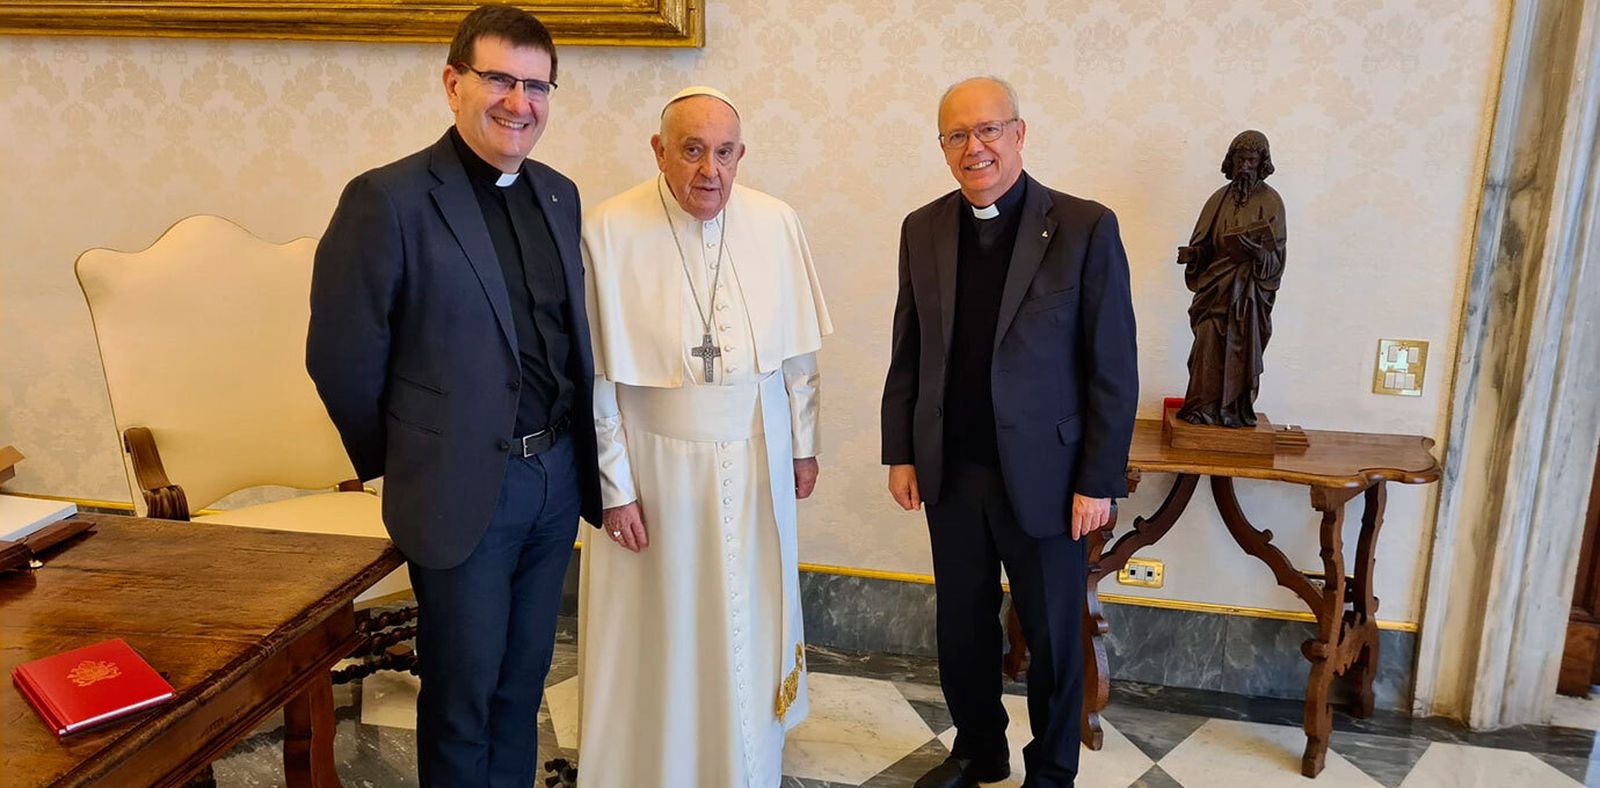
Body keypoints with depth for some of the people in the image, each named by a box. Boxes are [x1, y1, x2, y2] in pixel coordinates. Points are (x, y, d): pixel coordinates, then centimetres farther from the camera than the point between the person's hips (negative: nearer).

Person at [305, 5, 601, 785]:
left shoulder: (559, 194, 6)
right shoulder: (387, 200, -14)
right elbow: (341, 356, -9)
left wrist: (577, 456, 9)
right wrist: (399, 464, 1)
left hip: (557, 478, 5)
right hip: (462, 490, -5)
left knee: (521, 684, 20)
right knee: (462, 693, 13)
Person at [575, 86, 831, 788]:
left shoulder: (777, 224, -4)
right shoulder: (609, 233, -14)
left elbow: (798, 351, 5)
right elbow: (595, 376, -10)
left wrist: (804, 444, 9)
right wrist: (615, 486, -9)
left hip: (756, 463, 3)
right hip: (657, 465, -3)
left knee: (748, 623, 17)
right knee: (660, 632, 11)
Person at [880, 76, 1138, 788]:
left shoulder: (1085, 228, -9)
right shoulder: (923, 230, 4)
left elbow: (1113, 369, -8)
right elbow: (908, 352, 9)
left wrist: (1099, 481, -10)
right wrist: (901, 452, 6)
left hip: (1042, 475, -3)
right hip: (950, 474, 4)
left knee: (1053, 636, 11)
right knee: (962, 625, 17)